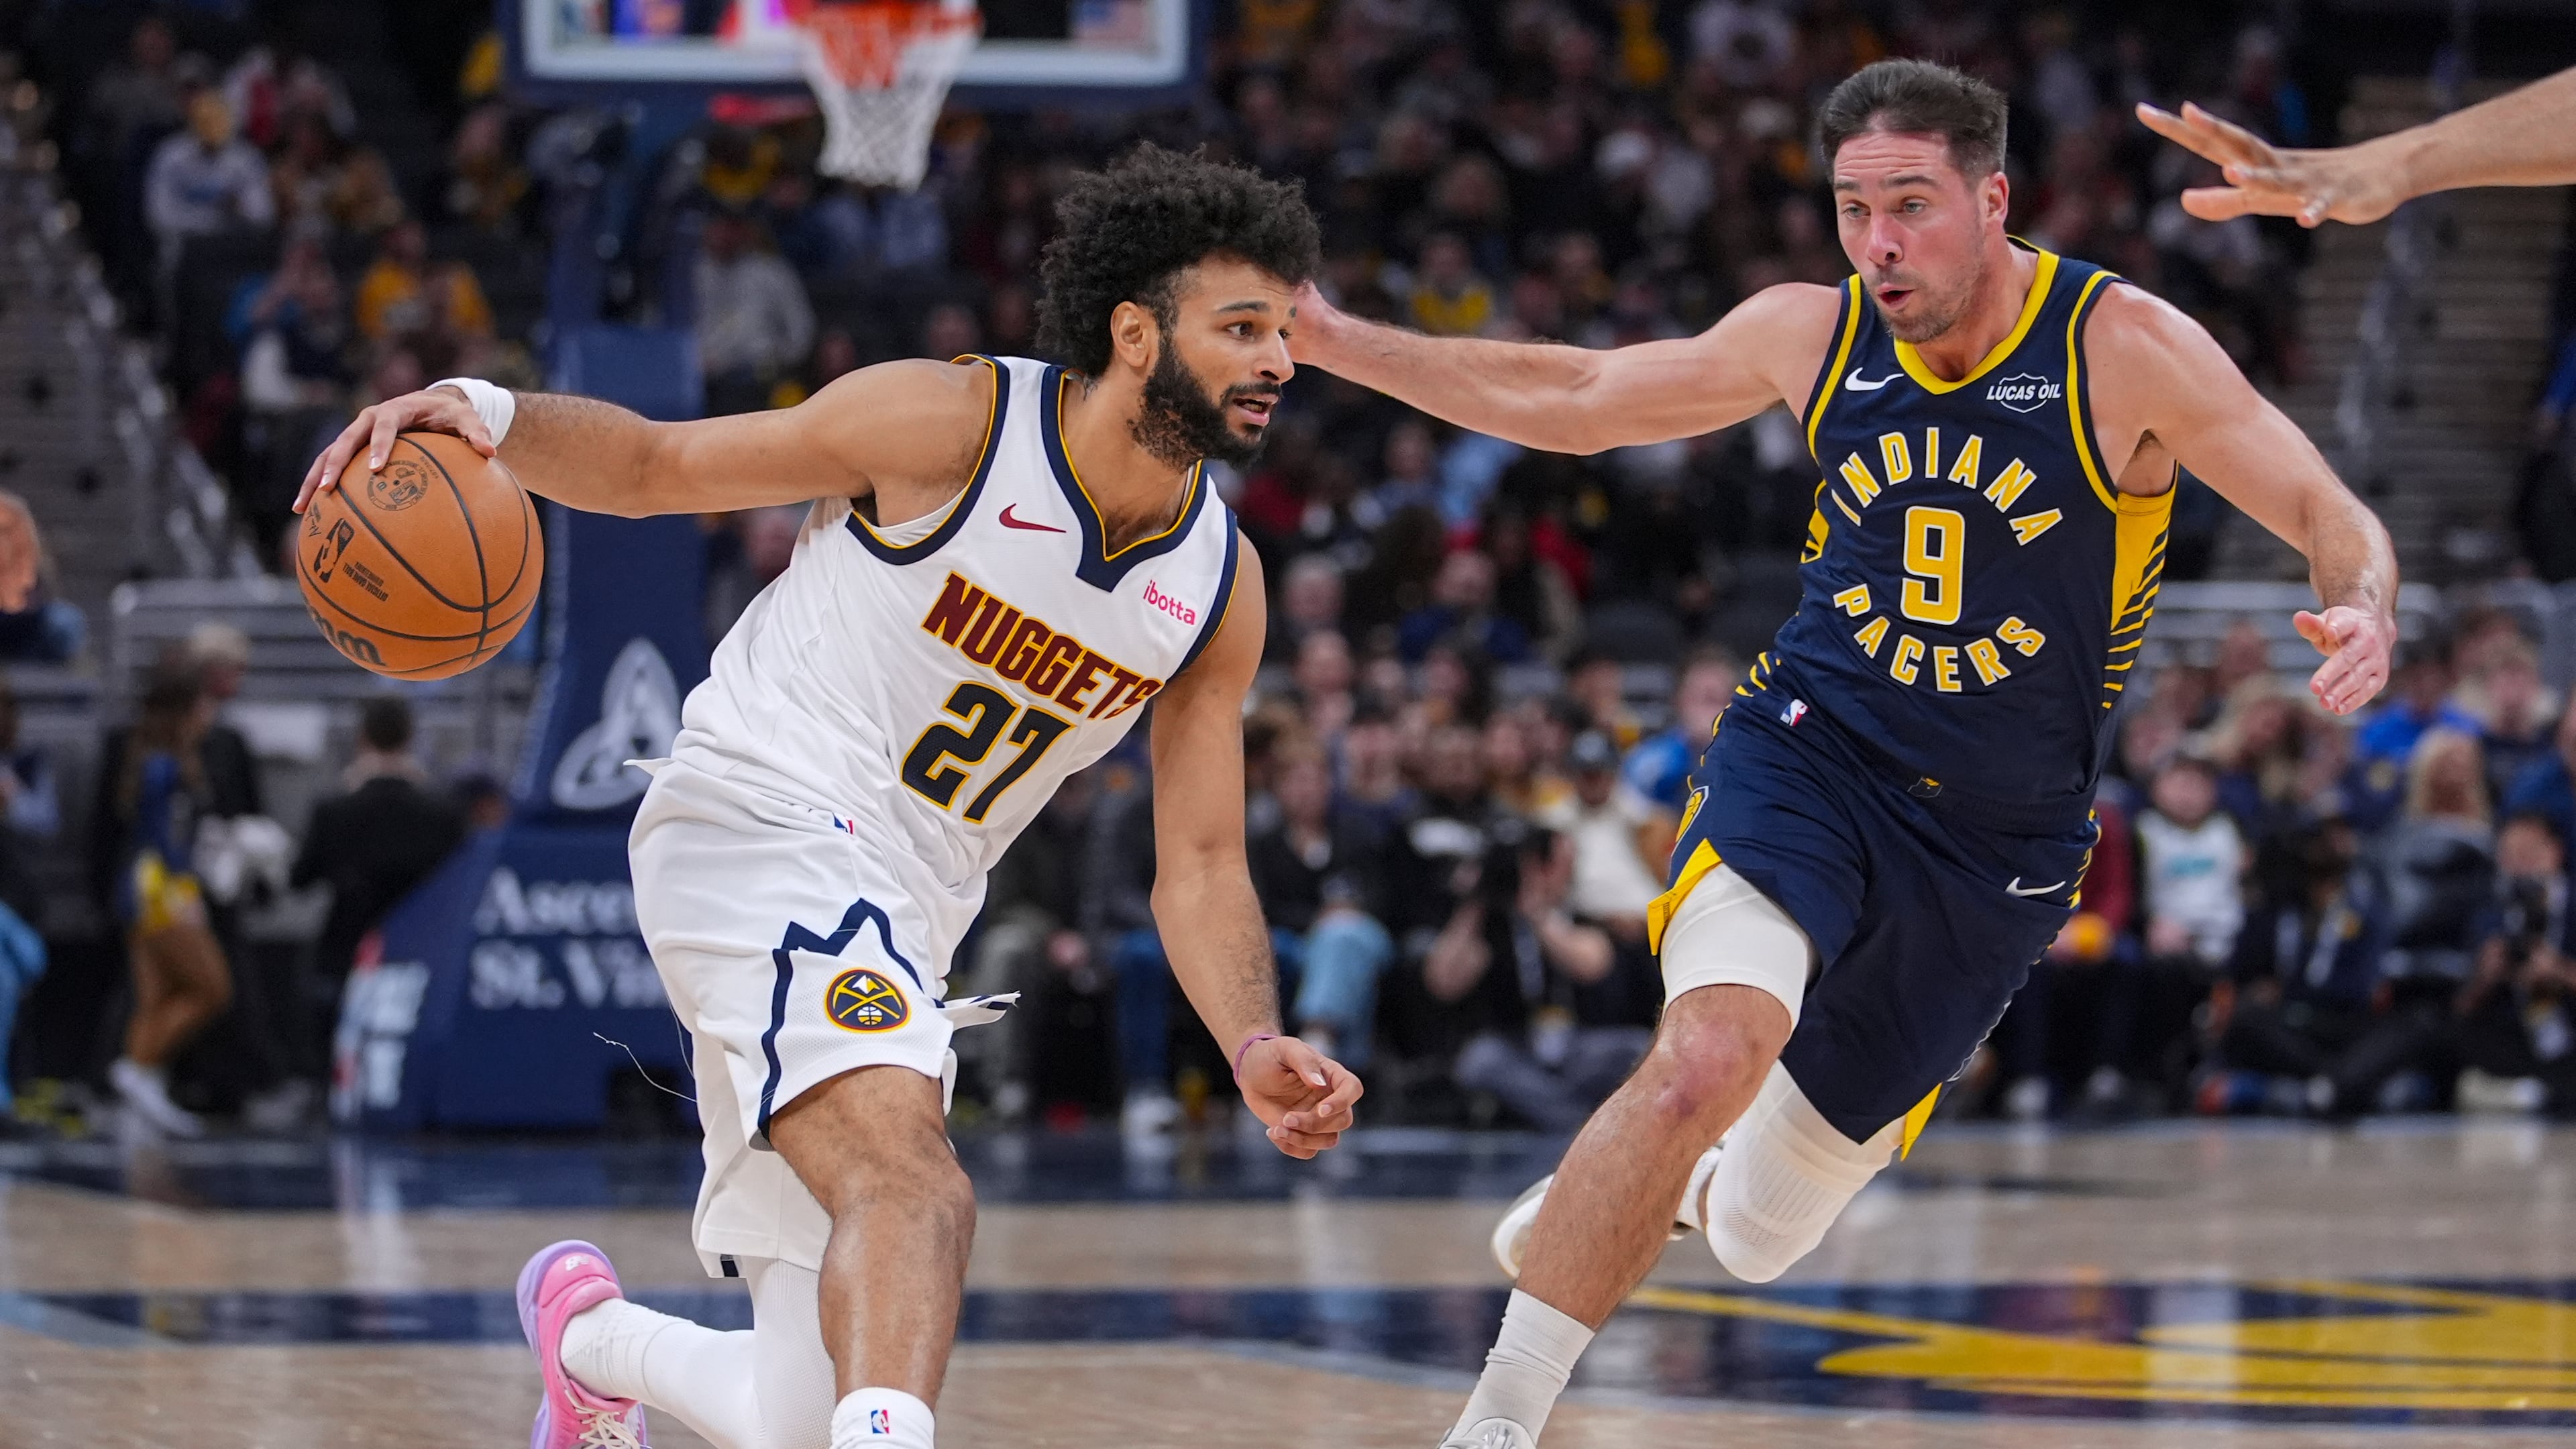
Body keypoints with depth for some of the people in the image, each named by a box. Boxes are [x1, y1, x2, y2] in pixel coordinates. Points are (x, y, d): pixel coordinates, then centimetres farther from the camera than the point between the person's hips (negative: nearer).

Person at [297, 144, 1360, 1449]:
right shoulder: (953, 425, -11)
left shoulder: (1220, 590, 4)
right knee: (917, 1192, -34)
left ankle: (590, 1334, 40)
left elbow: (1199, 865, 8)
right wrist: (487, 414, -21)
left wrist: (1255, 1050, -10)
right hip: (757, 822, -7)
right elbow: (654, 466, -2)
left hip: (899, 925, 7)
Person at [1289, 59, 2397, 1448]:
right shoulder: (1811, 334, -1)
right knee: (1710, 1055, -33)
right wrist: (1332, 341, 6)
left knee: (1756, 1236, 10)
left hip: (1997, 846, 0)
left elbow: (2334, 518, -11)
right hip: (1810, 757, 0)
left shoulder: (2122, 347, -11)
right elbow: (1571, 401, 11)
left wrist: (2362, 607, -35)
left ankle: (1675, 1189, 50)